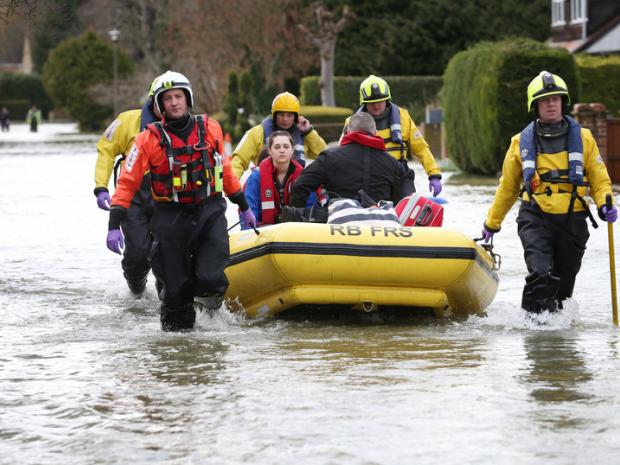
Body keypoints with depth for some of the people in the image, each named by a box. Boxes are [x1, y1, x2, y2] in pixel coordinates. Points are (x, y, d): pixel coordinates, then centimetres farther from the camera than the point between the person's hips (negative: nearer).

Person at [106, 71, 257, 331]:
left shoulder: (210, 129, 6)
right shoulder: (150, 139, -3)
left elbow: (224, 170, 20)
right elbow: (127, 183, -3)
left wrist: (244, 207, 26)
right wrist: (114, 226, -11)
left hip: (209, 212, 1)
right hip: (170, 219, -1)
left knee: (210, 279, -16)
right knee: (175, 288, 2)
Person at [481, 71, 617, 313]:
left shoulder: (582, 138, 6)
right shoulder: (521, 142, 6)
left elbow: (599, 179, 11)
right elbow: (507, 186, 18)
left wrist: (604, 205, -10)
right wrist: (492, 222, 23)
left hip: (573, 219, 2)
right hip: (536, 218, -2)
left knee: (563, 282, 9)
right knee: (541, 276, -22)